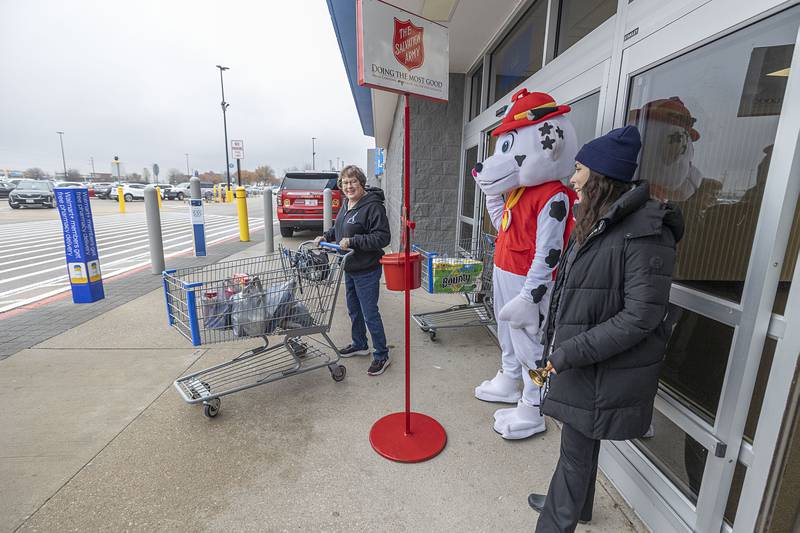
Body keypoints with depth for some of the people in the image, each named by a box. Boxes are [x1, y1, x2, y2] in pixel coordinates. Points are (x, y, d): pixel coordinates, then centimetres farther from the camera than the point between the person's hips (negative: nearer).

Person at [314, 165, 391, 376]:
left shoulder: (373, 206, -19)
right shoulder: (347, 205, 9)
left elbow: (383, 237, -24)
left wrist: (352, 241, -28)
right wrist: (326, 236, 8)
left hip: (366, 271, -9)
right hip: (349, 269, 9)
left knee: (370, 313, -1)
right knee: (353, 309, 21)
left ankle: (381, 355, 16)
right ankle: (359, 344, 41)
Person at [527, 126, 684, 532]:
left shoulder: (645, 231, -21)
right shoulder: (595, 224, 7)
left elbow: (641, 316, -23)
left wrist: (570, 352, -20)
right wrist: (557, 349, 14)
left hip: (603, 371, -8)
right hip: (578, 361, 8)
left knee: (576, 450, 9)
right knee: (580, 444, 26)